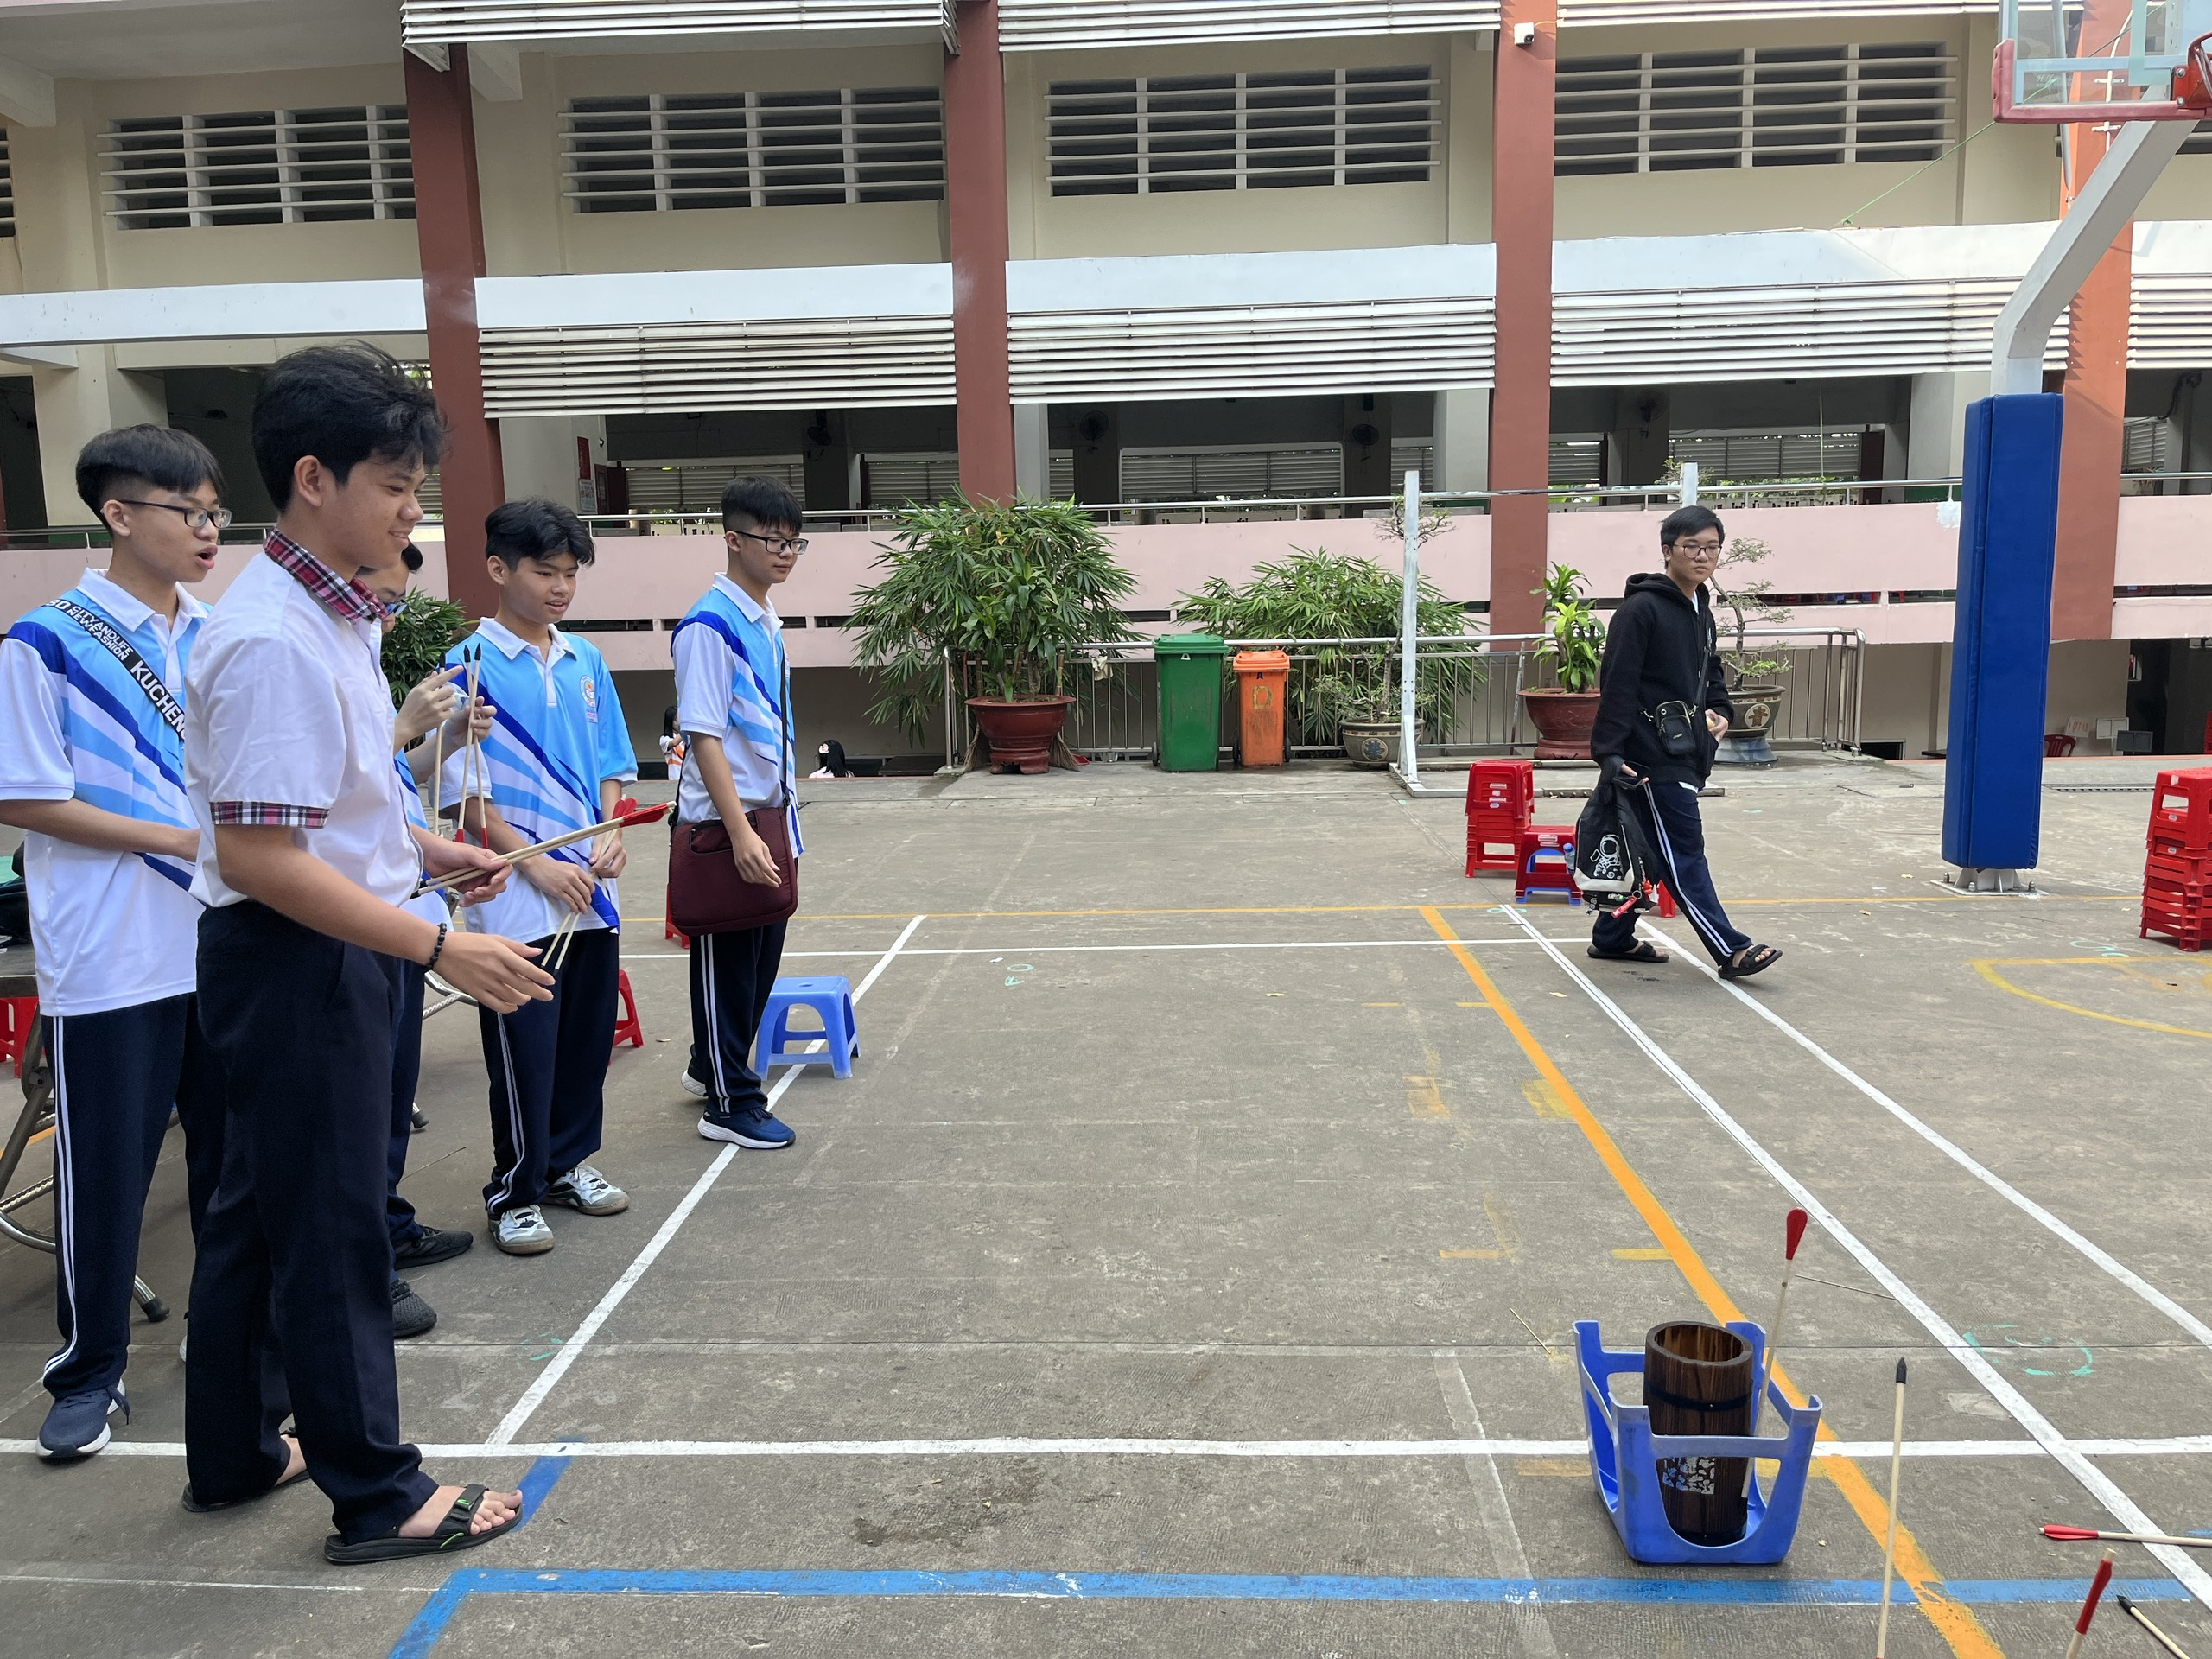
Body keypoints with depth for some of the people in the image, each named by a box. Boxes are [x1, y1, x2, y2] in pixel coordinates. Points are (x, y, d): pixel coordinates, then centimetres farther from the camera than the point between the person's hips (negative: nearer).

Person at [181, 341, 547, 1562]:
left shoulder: (324, 618, 8)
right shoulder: (276, 641, -23)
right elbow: (256, 857, -26)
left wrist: (424, 851, 11)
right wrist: (440, 947, -27)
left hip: (324, 957, 10)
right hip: (298, 962, -10)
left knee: (259, 1209, 20)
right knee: (331, 1223, 2)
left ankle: (234, 1451, 38)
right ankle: (374, 1492, 18)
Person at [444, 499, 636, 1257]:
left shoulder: (586, 661, 9)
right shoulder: (472, 664, -7)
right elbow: (466, 790, -9)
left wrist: (613, 836, -3)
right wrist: (536, 864, -14)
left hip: (592, 889, 6)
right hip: (519, 897, -5)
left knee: (588, 1031, 14)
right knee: (524, 1045, 2)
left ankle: (569, 1161, 31)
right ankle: (515, 1191, 17)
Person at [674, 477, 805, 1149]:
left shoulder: (767, 624, 10)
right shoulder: (711, 625, -16)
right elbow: (704, 736, -20)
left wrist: (777, 820, 16)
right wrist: (740, 832, -25)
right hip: (724, 823, -9)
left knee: (761, 958, 18)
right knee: (727, 962, 4)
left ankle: (711, 1068, 37)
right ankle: (731, 1103, 17)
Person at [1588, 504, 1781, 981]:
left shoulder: (1701, 612, 16)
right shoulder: (1641, 609, -12)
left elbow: (1709, 674, 28)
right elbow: (1617, 685, -17)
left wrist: (1719, 710, 7)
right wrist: (1610, 752, -23)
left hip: (1684, 753, 9)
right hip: (1650, 755, -9)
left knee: (1646, 850, 14)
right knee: (1683, 852, -5)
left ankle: (1613, 937, 24)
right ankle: (1731, 950, -3)